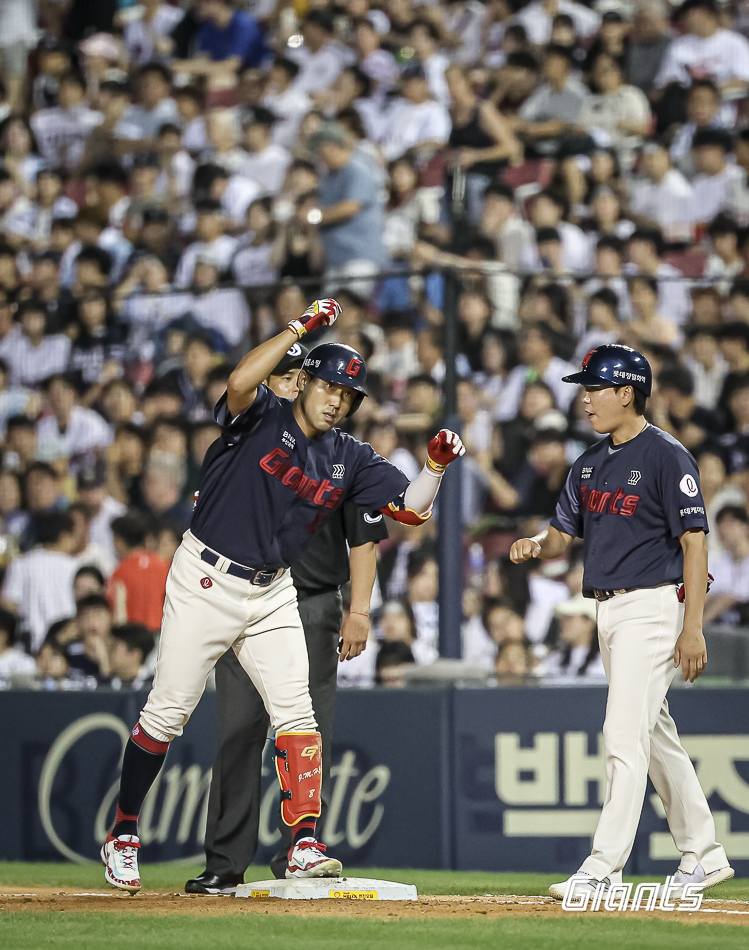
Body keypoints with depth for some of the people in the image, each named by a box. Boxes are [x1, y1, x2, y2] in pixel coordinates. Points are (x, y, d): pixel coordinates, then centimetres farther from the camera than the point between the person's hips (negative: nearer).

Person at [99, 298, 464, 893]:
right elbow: (240, 383, -33)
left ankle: (305, 845, -7)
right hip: (208, 581, -5)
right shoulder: (262, 417, -9)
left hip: (273, 593, 5)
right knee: (168, 711, -2)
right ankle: (123, 835, 13)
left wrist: (436, 466, -18)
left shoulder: (350, 459, 5)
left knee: (295, 711, -6)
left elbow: (412, 508, 1)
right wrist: (302, 326, -30)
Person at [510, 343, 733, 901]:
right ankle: (703, 855, 23)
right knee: (656, 737, 14)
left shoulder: (667, 457, -11)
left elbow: (695, 542, -14)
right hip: (609, 611, 9)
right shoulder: (591, 464, 13)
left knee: (625, 735, -14)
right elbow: (562, 535, 17)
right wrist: (534, 546, -8)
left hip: (654, 607, -9)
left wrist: (693, 627, -20)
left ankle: (604, 867, -16)